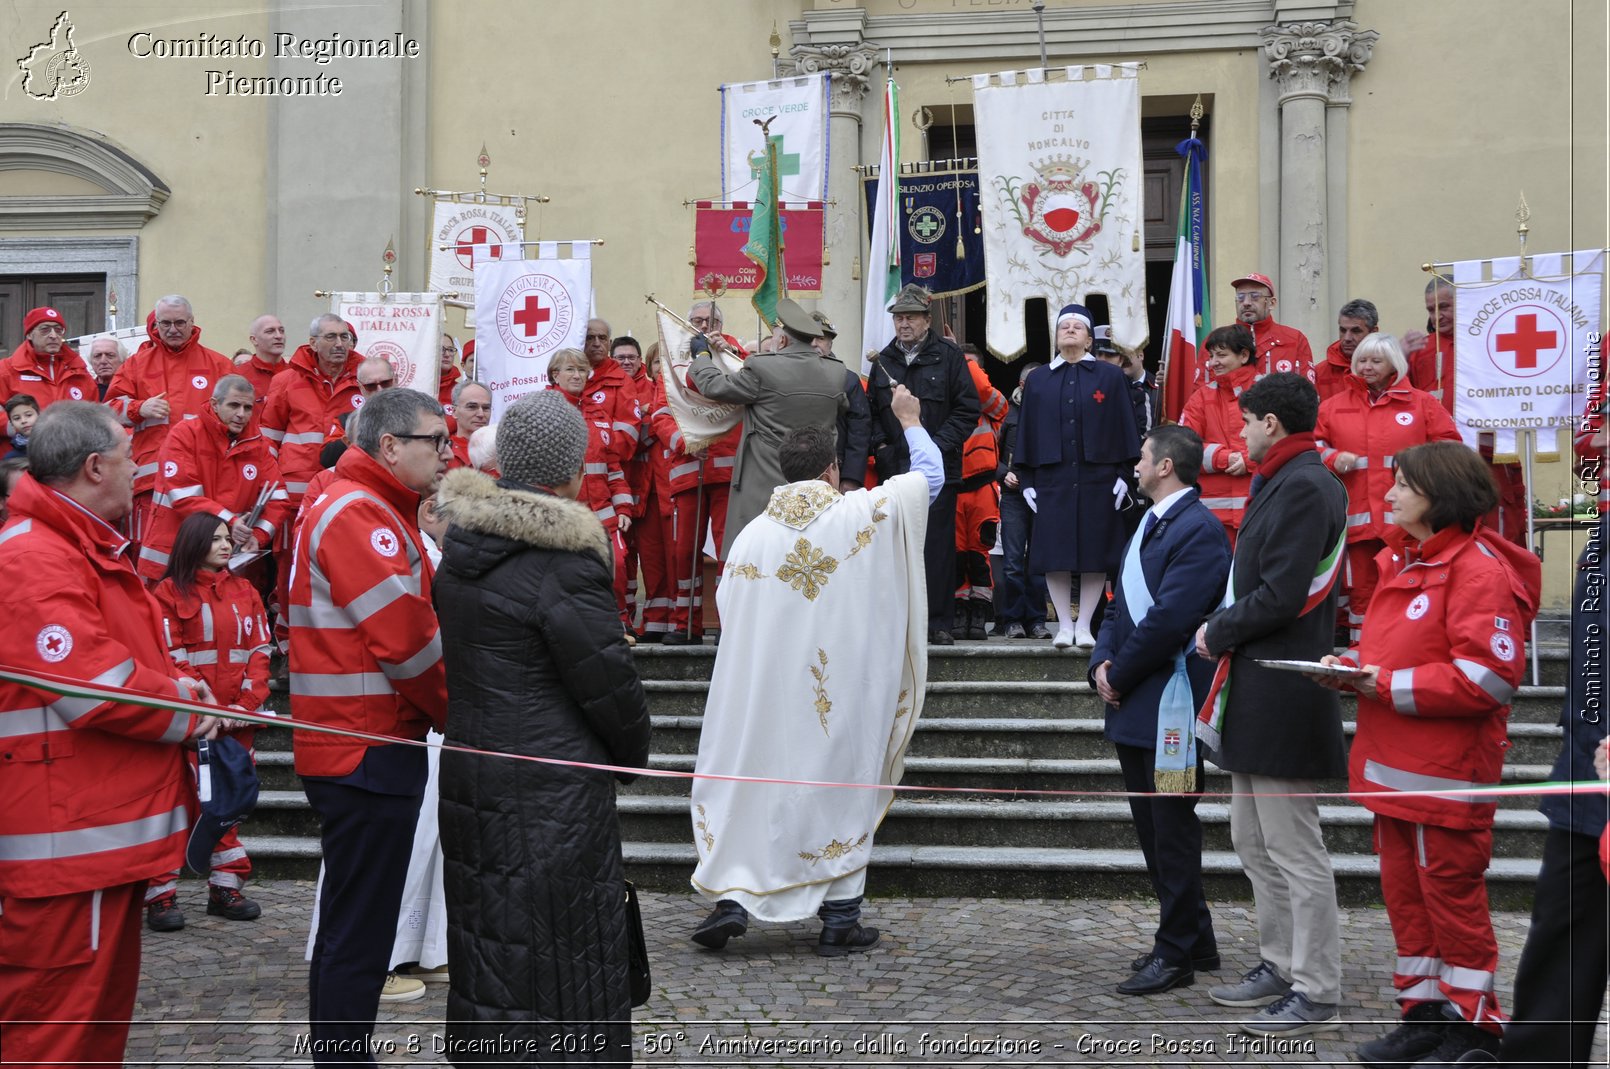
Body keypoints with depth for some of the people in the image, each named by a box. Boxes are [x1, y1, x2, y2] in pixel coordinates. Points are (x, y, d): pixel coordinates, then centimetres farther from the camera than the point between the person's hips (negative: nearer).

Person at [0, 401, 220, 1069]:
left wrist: (176, 682, 5)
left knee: (105, 1005, 19)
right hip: (67, 838, -11)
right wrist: (186, 714, -8)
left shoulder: (91, 550, 18)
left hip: (110, 827, 11)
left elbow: (131, 649, 26)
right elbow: (92, 686, -24)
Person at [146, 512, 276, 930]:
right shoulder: (169, 592, -2)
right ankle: (161, 896, 0)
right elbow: (170, 658, -7)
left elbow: (259, 650, 7)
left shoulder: (244, 591, 11)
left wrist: (247, 703, -6)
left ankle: (225, 888, 19)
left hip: (236, 717, 5)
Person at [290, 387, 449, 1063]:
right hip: (367, 750, -11)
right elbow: (406, 637, -20)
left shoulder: (376, 511, 19)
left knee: (350, 926, 18)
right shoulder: (358, 513, -15)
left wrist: (441, 710, 4)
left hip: (368, 747, 11)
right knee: (360, 931, -5)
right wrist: (456, 711, -6)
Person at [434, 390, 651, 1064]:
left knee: (489, 945, 17)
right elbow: (609, 683, -13)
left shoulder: (462, 539, 6)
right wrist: (633, 755, 5)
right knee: (559, 957, 3)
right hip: (553, 793, -8)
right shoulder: (565, 560, -19)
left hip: (469, 773, 8)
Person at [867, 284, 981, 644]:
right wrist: (881, 446, 3)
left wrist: (939, 446, -10)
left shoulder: (949, 357, 2)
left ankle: (938, 621, 3)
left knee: (937, 545, -2)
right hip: (893, 467, 3)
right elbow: (871, 411, 19)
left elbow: (967, 410, -1)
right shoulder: (884, 360, 14)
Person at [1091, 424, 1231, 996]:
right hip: (1136, 709, 10)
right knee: (1151, 827, 15)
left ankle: (1176, 953, 7)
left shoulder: (1199, 530, -15)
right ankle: (1193, 941, 26)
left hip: (1171, 705, -10)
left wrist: (1120, 674, -13)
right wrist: (1102, 661, 1)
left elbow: (1169, 619, -22)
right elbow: (1122, 607, 18)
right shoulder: (1150, 525, 18)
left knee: (1172, 829, -2)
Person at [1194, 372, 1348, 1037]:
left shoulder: (1303, 487, -17)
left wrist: (1218, 633, -9)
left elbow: (1279, 598, -23)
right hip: (1256, 692, 11)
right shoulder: (1282, 483, 16)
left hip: (1281, 698, -11)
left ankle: (1317, 994, 4)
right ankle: (1281, 967, 30)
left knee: (1294, 852, -4)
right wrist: (1226, 632, 5)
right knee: (1254, 841, 19)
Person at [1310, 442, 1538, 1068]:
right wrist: (1351, 667, 4)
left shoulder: (1479, 569, -15)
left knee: (1451, 892, 1)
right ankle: (1423, 1014, 25)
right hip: (1393, 764, 9)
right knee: (1404, 890, 14)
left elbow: (1489, 677, -22)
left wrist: (1390, 685, -20)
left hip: (1446, 774, -9)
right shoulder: (1403, 559, 15)